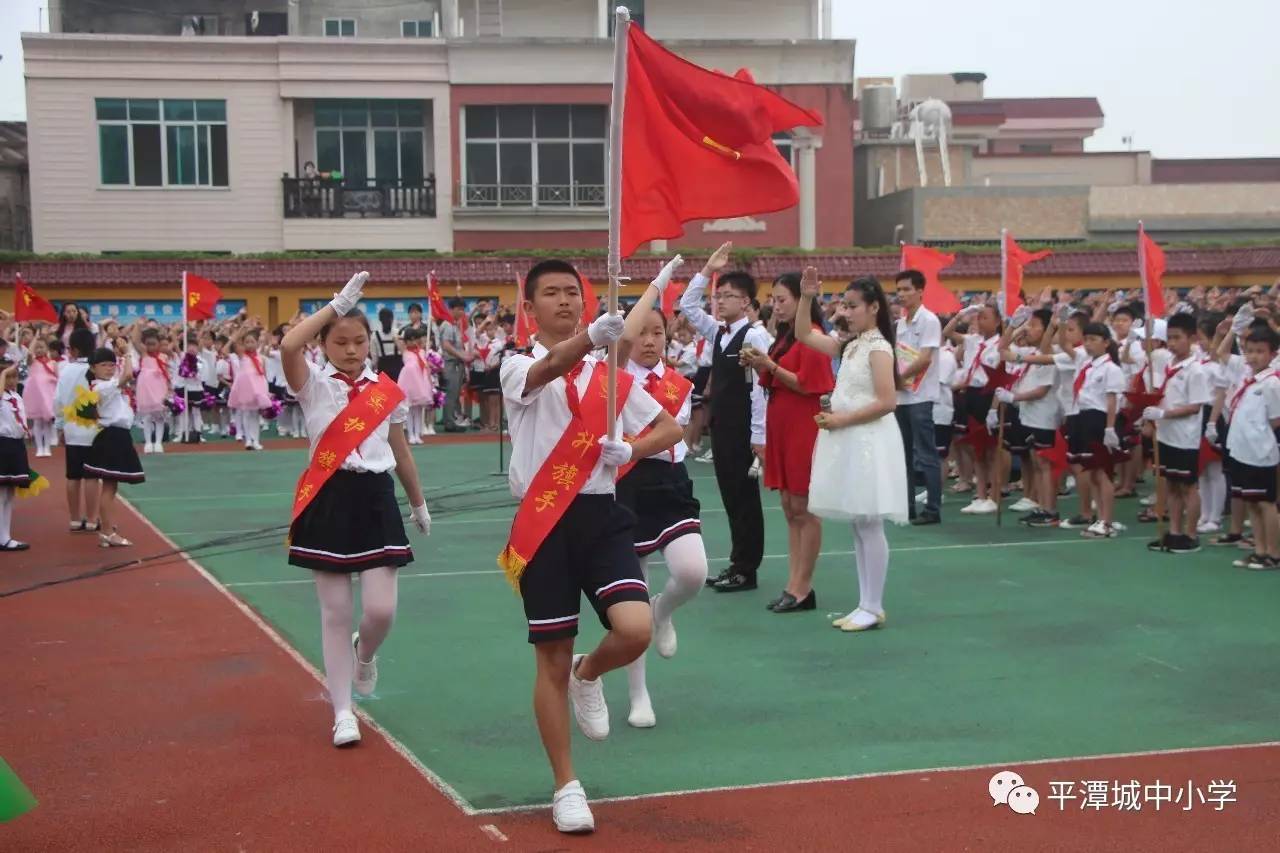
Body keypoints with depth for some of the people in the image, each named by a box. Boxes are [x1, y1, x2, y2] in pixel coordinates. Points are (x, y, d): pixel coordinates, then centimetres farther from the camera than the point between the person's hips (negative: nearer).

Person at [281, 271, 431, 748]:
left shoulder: (386, 391, 5)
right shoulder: (314, 384, -2)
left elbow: (400, 451, 17)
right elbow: (288, 346, -24)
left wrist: (418, 503, 25)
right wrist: (337, 303, -20)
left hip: (375, 498, 2)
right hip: (329, 500, -2)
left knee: (381, 609, -5)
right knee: (335, 611, 3)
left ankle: (364, 655, 33)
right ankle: (342, 712, 13)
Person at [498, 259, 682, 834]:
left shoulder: (612, 375, 9)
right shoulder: (518, 367, -3)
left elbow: (670, 428, 16)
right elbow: (551, 369, -28)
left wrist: (630, 450, -5)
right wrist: (590, 336, -49)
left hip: (602, 516, 3)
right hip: (544, 524, -2)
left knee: (636, 629, -18)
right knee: (552, 660, 3)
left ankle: (589, 676, 18)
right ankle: (566, 786, 19)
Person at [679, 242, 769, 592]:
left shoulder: (754, 337, -13)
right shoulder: (716, 332, 10)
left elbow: (760, 388, -16)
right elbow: (687, 305, 14)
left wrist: (759, 435, -18)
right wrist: (706, 271, 4)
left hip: (743, 428, -8)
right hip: (720, 425, 8)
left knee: (745, 496, -1)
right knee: (729, 495, 12)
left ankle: (746, 569, 6)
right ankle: (737, 563, 19)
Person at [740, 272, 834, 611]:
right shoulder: (785, 336, 16)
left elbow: (806, 384, -15)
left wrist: (770, 365, -16)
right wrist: (756, 366, 4)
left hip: (803, 428, -9)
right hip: (780, 426, 9)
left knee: (804, 509, -5)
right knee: (790, 509, 9)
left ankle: (803, 587, -1)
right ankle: (794, 584, 12)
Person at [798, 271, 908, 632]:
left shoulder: (878, 348, -12)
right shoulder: (851, 346, 13)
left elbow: (887, 402, -19)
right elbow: (803, 335, 17)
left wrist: (840, 420, -15)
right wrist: (806, 298, 4)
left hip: (869, 441, -9)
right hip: (849, 441, 9)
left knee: (869, 526, -4)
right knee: (858, 527, 10)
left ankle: (874, 608, 2)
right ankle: (865, 604, 16)